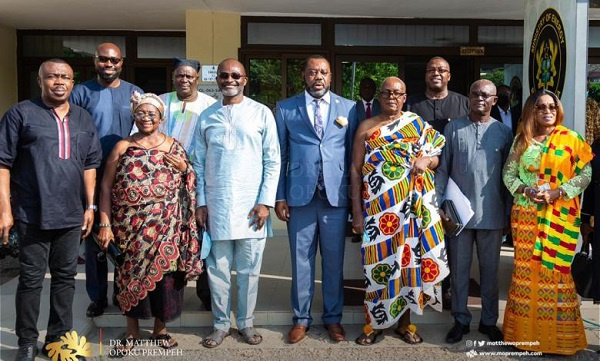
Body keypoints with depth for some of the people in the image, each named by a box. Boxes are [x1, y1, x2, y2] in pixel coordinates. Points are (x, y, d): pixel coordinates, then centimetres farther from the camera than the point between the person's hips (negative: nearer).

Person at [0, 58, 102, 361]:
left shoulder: (83, 119, 12)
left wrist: (90, 206, 8)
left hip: (71, 214, 4)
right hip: (32, 213, -4)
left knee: (65, 277, 11)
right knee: (31, 278, 4)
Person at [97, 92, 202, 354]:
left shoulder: (174, 147, 6)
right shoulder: (122, 147, 3)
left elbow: (190, 184, 14)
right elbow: (106, 187, 1)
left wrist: (185, 169, -7)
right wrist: (105, 224, -6)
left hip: (166, 228, 1)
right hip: (130, 228, 0)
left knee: (163, 275, 6)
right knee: (131, 275, 7)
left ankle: (160, 330, 26)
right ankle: (132, 332, 25)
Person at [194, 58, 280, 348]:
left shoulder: (261, 113, 1)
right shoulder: (207, 117, 8)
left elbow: (272, 160, -1)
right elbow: (199, 164, 9)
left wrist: (266, 201, -7)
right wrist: (200, 202, 3)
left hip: (251, 204, -1)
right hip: (216, 205, 2)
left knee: (249, 269, 7)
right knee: (217, 268, 8)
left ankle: (246, 322, 23)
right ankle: (221, 323, 23)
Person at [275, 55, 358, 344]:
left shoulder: (348, 108, 7)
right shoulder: (285, 108, 5)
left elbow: (353, 154, 7)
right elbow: (280, 155, 4)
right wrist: (279, 196, 0)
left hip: (336, 195, 1)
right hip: (300, 195, 0)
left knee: (334, 260, 8)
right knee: (301, 260, 8)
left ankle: (333, 317, 24)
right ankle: (301, 318, 22)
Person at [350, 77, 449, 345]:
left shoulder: (417, 124, 9)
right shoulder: (366, 127, 5)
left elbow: (437, 157, 12)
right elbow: (355, 170, 2)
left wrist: (426, 160, -13)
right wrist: (356, 211, -3)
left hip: (411, 206, 1)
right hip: (378, 208, -1)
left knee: (408, 259, 5)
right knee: (378, 260, 0)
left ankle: (404, 322, 18)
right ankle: (375, 322, 13)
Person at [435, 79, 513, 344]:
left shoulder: (503, 132, 5)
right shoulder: (453, 128, 2)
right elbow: (442, 168, 3)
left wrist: (509, 210, 4)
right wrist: (437, 203, -3)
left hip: (491, 213, 1)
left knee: (490, 269, 11)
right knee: (459, 268, 8)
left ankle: (489, 320, 26)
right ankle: (461, 320, 22)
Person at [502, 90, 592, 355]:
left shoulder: (571, 139, 1)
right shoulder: (522, 141, 7)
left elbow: (585, 173, -2)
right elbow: (508, 173, 6)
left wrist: (558, 193, -14)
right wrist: (525, 190, -12)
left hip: (560, 216, -2)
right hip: (526, 214, 2)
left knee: (555, 270, 1)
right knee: (526, 270, 6)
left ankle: (558, 335, 15)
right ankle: (526, 331, 17)